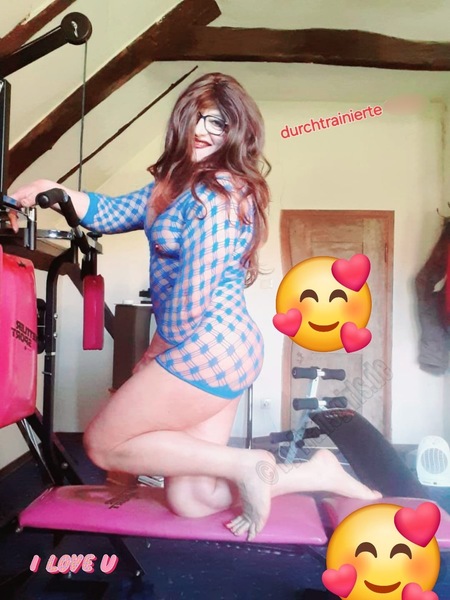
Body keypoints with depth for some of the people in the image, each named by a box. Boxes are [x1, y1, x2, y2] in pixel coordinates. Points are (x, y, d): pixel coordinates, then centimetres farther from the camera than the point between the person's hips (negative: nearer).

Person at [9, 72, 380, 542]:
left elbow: (192, 291, -17)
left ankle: (242, 464, -1)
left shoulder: (217, 192, -13)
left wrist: (160, 349, -2)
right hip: (224, 348, 9)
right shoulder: (178, 182, 17)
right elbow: (112, 214, 22)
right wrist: (55, 190, 8)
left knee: (103, 444, 4)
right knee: (189, 500, 11)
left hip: (207, 347, -9)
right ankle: (314, 473, 16)